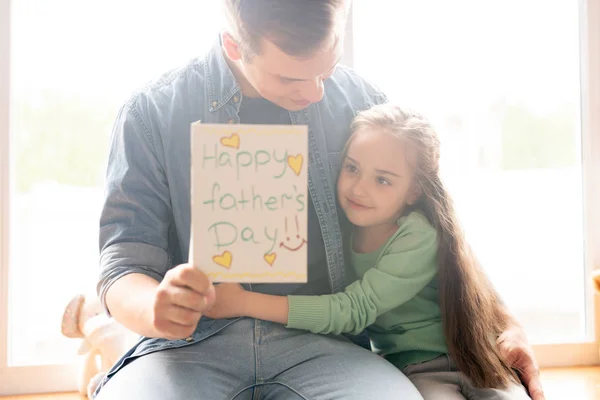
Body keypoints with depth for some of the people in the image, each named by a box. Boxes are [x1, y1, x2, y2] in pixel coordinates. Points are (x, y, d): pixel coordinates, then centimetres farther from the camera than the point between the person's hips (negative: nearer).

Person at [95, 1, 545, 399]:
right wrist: (155, 306, -22)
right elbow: (122, 270, 2)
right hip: (197, 342, 0)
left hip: (320, 342, 0)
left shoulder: (361, 101, 8)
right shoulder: (151, 114, 3)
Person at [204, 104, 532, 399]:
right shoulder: (339, 226, -6)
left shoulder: (419, 237, -21)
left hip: (471, 359, -1)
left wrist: (244, 302, -28)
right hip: (413, 369, 2)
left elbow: (354, 310, -26)